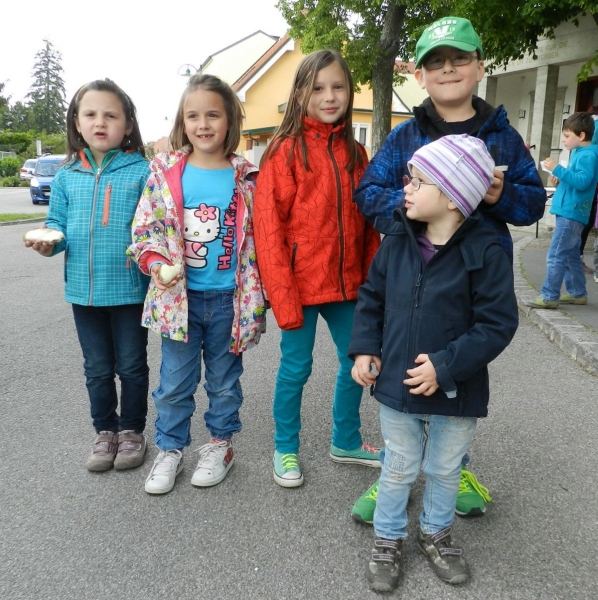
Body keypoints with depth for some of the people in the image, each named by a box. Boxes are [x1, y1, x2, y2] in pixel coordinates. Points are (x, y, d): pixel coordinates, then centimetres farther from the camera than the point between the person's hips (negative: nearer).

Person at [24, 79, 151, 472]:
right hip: (84, 289, 4)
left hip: (129, 288, -3)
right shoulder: (67, 176, 4)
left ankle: (132, 430, 31)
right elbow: (58, 225, 9)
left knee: (131, 365, 11)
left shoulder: (142, 172, -7)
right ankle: (105, 431, 34)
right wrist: (48, 242, -11)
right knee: (97, 368, 16)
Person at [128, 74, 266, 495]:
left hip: (229, 298, 0)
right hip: (180, 297, 1)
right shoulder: (165, 172, -2)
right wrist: (156, 263, -18)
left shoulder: (246, 178, -3)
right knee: (175, 382, 12)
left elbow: (259, 238, 0)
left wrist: (257, 297, -2)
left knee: (224, 379, 16)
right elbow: (144, 229, 1)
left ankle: (220, 444, 36)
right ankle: (170, 449, 31)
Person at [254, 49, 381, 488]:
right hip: (301, 284, -5)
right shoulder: (287, 150, -8)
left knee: (356, 361, 14)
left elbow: (368, 221, 10)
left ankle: (347, 441, 36)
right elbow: (269, 225, -13)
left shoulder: (355, 152, 7)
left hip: (346, 283, 6)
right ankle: (286, 449, 29)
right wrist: (283, 295, -17)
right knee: (296, 367, 7)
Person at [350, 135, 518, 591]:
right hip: (396, 385, 2)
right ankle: (388, 540, 40)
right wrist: (365, 348, -5)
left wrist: (446, 366, -23)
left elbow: (498, 323, -17)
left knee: (444, 471, 21)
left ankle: (436, 533, 47)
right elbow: (371, 297, 6)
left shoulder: (485, 251, -18)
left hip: (456, 394, -2)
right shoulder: (397, 241, -5)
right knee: (398, 470, 19)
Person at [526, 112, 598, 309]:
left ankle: (549, 296, -7)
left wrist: (557, 169, -23)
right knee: (570, 255, 16)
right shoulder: (579, 153, 16)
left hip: (571, 213, -11)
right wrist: (561, 176, 8)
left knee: (556, 256, -10)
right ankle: (577, 293, 24)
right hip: (569, 212, 11)